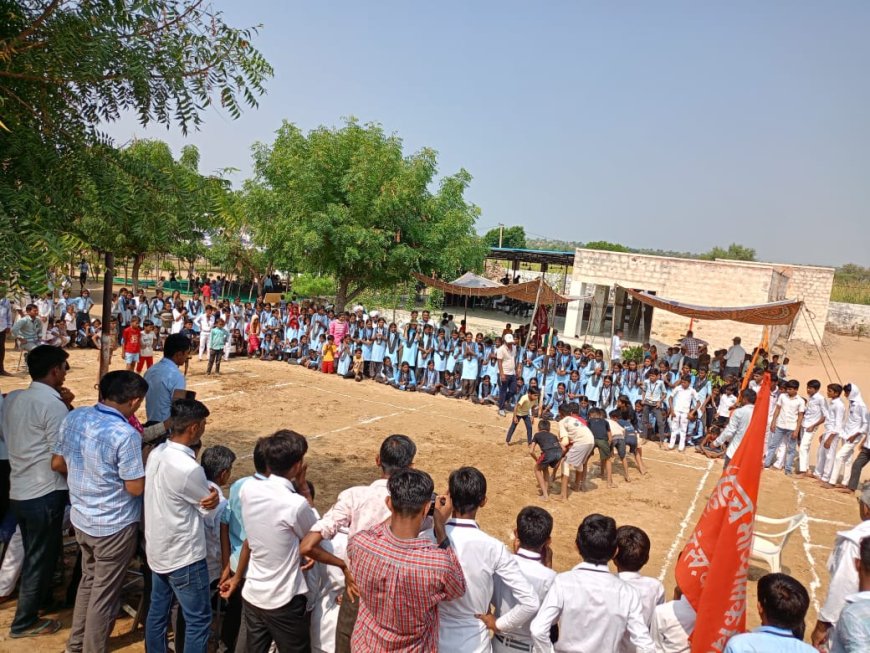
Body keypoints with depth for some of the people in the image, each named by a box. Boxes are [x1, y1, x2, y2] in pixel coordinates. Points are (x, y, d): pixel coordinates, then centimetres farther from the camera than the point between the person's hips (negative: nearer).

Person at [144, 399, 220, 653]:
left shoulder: (156, 454, -3)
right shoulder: (188, 468, -30)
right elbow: (211, 505, -13)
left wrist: (207, 495, -10)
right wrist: (215, 496, 6)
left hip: (157, 550, 9)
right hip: (184, 556, -9)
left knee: (157, 611, 23)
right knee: (199, 620, 7)